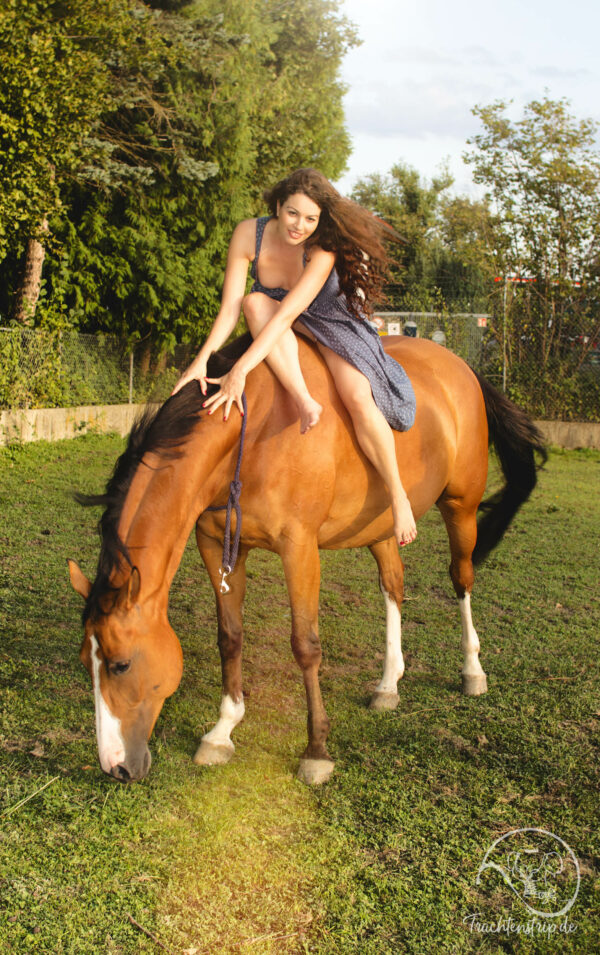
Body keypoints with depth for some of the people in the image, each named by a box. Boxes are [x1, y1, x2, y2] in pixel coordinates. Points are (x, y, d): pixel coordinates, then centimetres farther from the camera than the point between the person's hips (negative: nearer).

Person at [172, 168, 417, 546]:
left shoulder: (323, 249, -29)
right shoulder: (249, 234, -20)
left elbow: (287, 314, -39)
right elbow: (230, 306, -22)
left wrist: (240, 371, -46)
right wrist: (203, 358, -36)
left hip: (332, 321, -3)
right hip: (278, 331, 3)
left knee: (359, 398, -29)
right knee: (254, 302, -32)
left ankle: (398, 496, -14)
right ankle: (304, 401, -38)